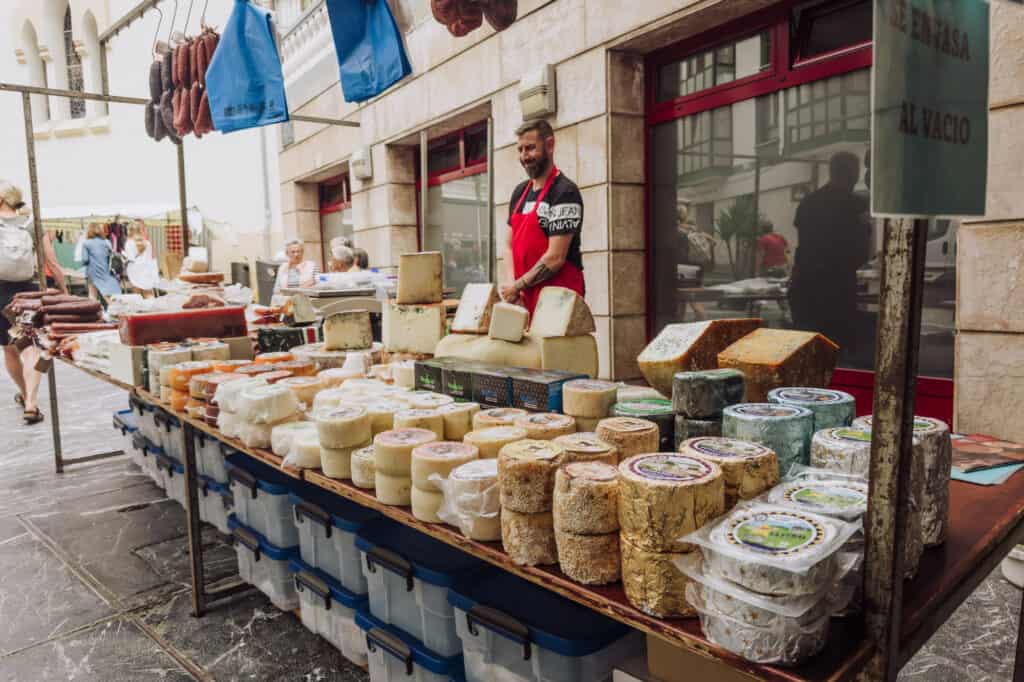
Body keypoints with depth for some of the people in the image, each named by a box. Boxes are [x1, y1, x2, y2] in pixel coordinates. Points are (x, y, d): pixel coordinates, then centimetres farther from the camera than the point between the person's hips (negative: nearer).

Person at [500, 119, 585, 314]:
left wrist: (518, 286, -8)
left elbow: (555, 258, -16)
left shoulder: (565, 192, -10)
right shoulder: (520, 192, 13)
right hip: (522, 298, 7)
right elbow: (510, 246, 13)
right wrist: (511, 285, -3)